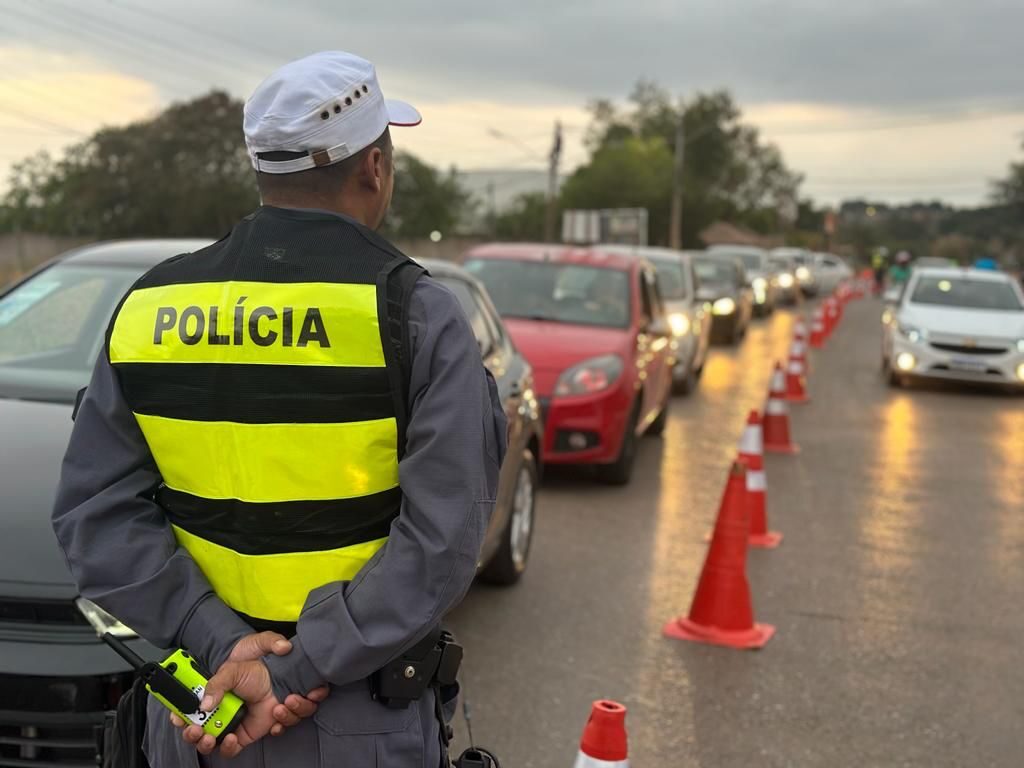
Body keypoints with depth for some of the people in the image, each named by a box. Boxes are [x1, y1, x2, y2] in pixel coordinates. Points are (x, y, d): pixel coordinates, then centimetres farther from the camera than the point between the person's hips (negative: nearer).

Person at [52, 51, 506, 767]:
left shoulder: (148, 306, -1)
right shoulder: (415, 315, -13)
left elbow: (95, 513, -6)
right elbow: (442, 539, -21)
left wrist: (223, 642, -13)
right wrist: (298, 671, -19)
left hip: (192, 703, 3)